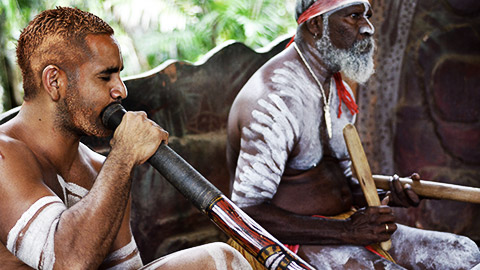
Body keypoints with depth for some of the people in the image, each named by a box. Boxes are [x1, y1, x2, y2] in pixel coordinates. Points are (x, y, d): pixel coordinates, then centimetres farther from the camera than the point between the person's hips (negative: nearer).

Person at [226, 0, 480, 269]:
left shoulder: (341, 94, 12)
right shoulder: (275, 99, -20)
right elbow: (248, 212, -24)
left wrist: (389, 196, -3)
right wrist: (348, 231, -24)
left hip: (345, 225, 9)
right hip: (298, 241, -9)